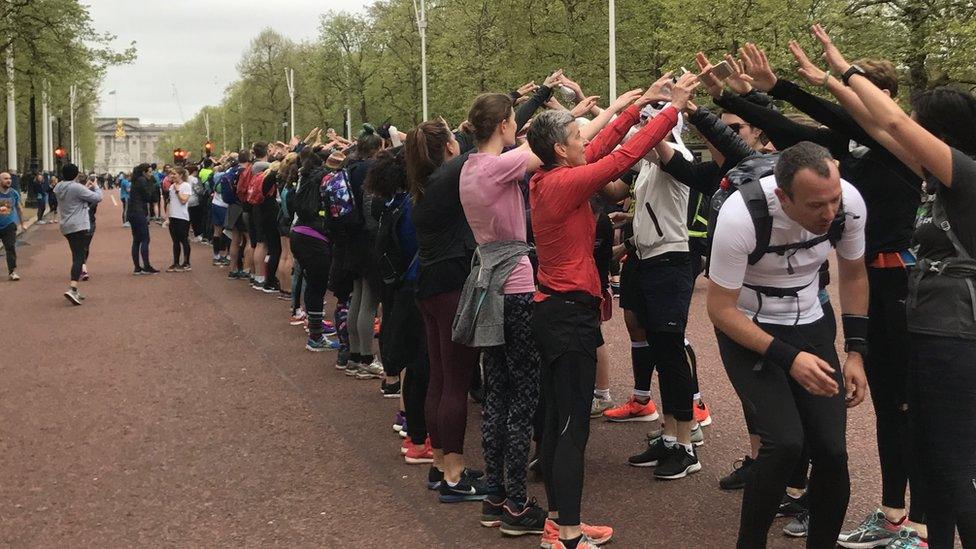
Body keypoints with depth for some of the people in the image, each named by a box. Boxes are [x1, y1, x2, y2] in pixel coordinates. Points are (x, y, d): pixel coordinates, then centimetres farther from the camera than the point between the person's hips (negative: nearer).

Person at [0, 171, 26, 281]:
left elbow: (19, 209, 14)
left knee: (11, 248, -8)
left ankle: (12, 271, -4)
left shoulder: (14, 193, 1)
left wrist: (22, 224, 17)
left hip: (9, 225, 1)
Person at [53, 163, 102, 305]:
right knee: (79, 257, -13)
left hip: (66, 227, 9)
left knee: (77, 257, 17)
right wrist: (96, 187, 9)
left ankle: (73, 289, 20)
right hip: (79, 227, -9)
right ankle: (72, 288, -27)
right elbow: (97, 198, -10)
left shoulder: (59, 188, 11)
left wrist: (86, 188, 22)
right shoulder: (77, 188, -13)